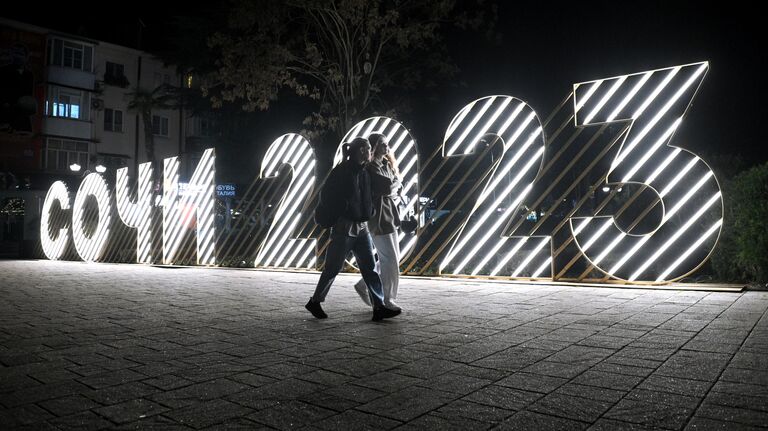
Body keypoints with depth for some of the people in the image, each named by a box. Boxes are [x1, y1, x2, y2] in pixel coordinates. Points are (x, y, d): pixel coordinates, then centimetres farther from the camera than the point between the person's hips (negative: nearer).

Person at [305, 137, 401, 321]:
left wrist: (370, 213, 10)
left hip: (361, 228, 7)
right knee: (333, 268, 2)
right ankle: (315, 302, 19)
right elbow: (326, 195, -9)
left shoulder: (364, 173, 13)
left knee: (370, 268, 2)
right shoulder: (342, 171, -10)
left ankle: (379, 307, 2)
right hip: (344, 228, -7)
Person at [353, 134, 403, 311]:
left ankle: (363, 285, 26)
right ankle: (387, 300, 7)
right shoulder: (370, 168, -13)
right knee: (390, 260, -5)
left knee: (391, 257, 13)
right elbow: (387, 187, -22)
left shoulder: (387, 165, 15)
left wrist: (394, 186, -5)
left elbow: (398, 187, 16)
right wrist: (397, 181, -3)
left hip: (390, 215, 9)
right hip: (379, 217, -9)